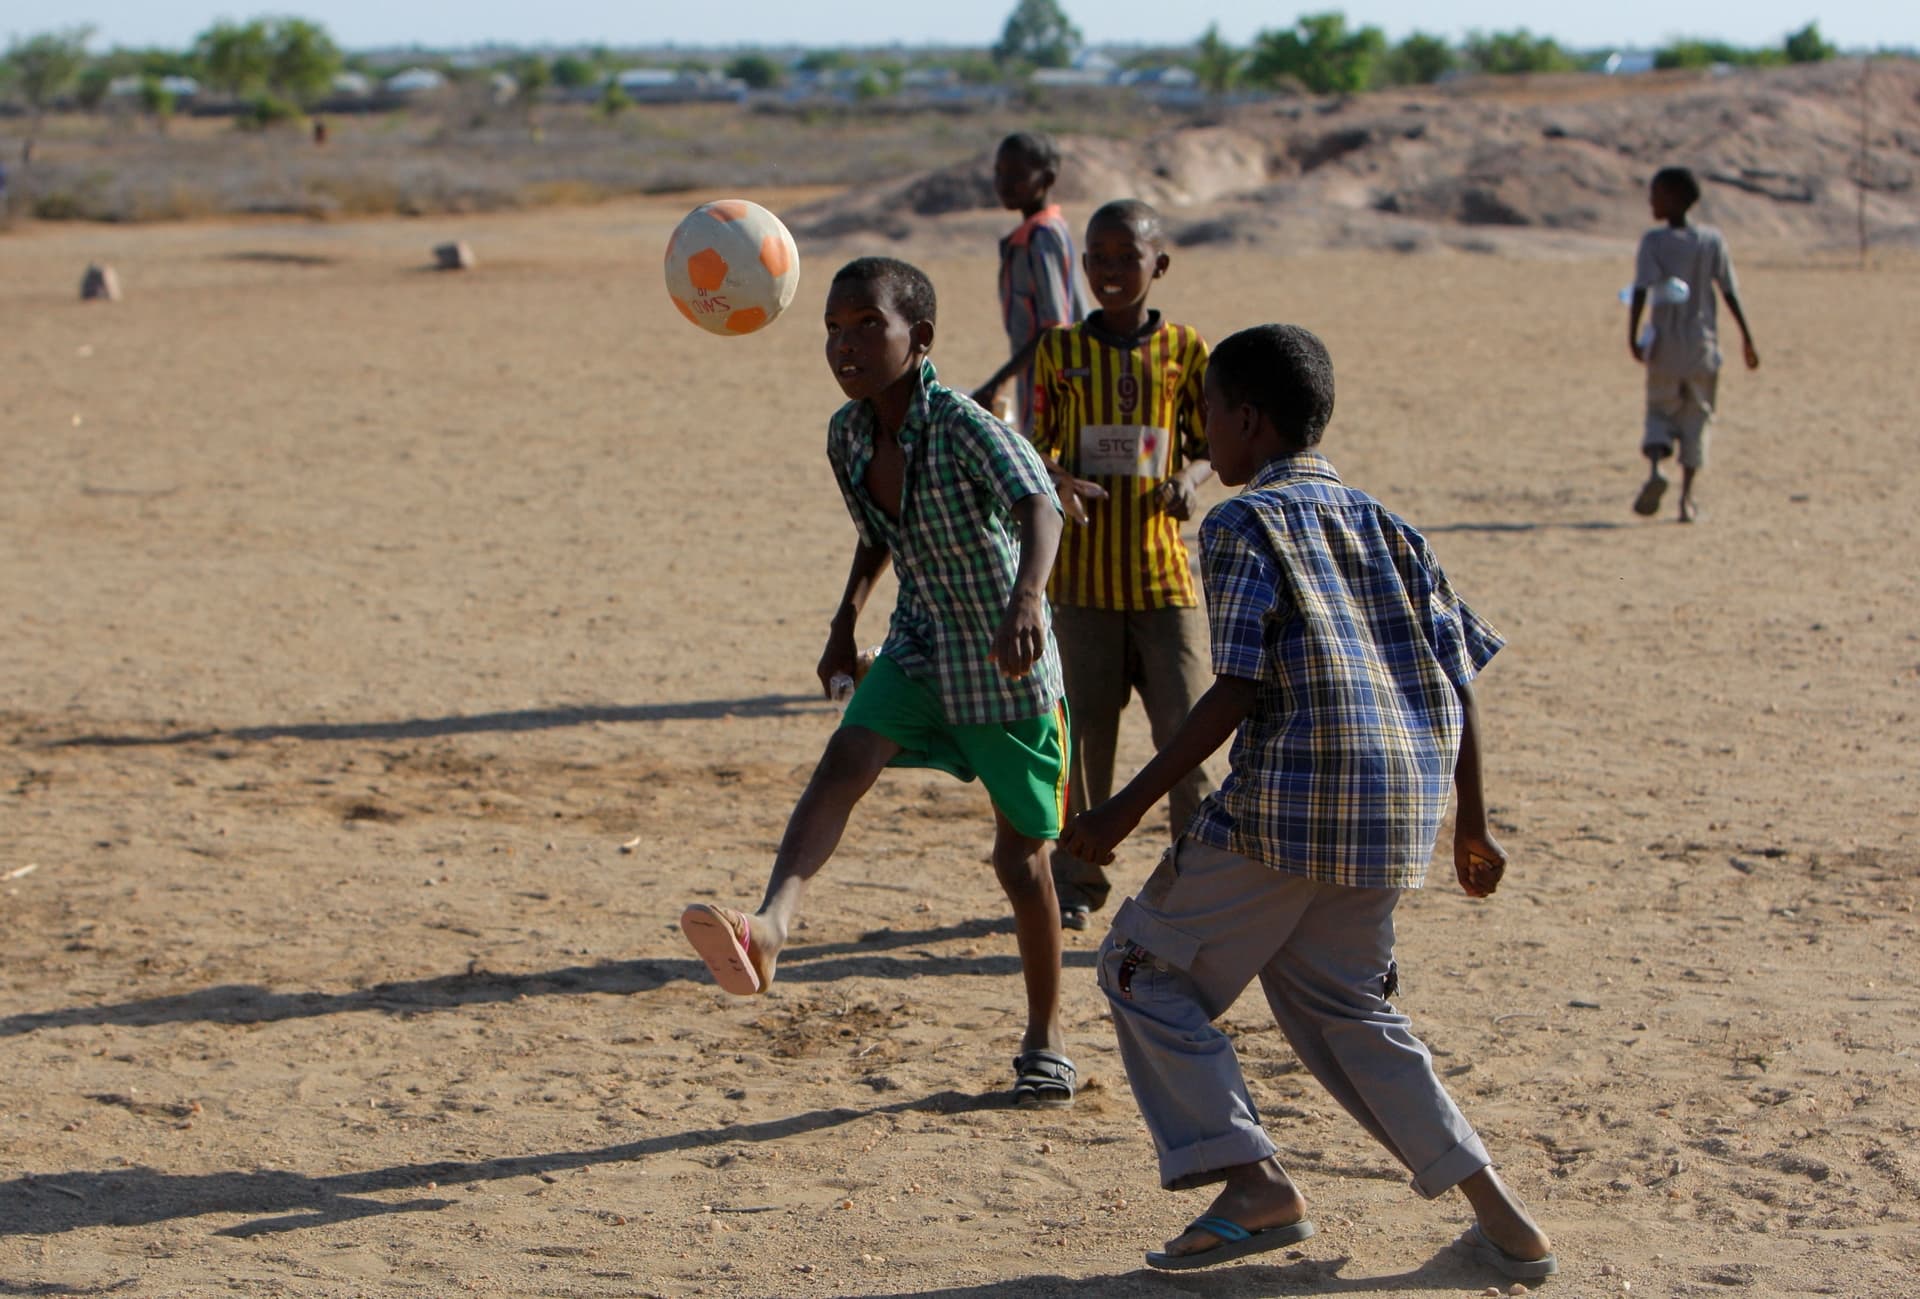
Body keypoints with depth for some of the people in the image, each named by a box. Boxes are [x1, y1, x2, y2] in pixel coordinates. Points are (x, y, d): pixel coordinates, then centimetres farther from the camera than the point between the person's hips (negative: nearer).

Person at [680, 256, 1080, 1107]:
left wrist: (1026, 598, -61)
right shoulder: (847, 435, -4)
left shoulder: (962, 425, -25)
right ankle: (768, 930, -41)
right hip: (918, 648, 5)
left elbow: (1037, 504, -43)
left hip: (1006, 663, -5)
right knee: (841, 766, -22)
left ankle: (1045, 1036, 23)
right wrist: (847, 618, 8)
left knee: (1020, 856, 5)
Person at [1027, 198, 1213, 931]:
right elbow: (1037, 447, 6)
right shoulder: (1059, 350, 5)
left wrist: (1191, 477, -15)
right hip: (1082, 575, 1)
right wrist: (1057, 482, -17)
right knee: (1083, 732, 5)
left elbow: (1209, 443, 8)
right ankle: (1076, 881, 18)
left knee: (1186, 733, -4)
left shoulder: (1183, 349, 4)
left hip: (1164, 573, -1)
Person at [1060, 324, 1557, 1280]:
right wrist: (1470, 826, 22)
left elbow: (1237, 690, -13)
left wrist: (1127, 809, -10)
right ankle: (1497, 1215, 14)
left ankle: (1252, 1182, -1)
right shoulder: (1382, 524, 17)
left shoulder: (1244, 525, -3)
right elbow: (1459, 674, 14)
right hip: (1400, 808, 7)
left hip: (1295, 796, -7)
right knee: (1343, 1005, 22)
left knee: (1147, 966, 9)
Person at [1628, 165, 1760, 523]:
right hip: (1702, 345, 2)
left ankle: (1655, 468, -16)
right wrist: (1747, 338, 5)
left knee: (1660, 411, 12)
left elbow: (1641, 290, -17)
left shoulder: (1653, 240, -7)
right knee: (1696, 419, 11)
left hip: (1664, 347, -2)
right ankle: (1686, 498, 6)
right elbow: (1730, 293, 1)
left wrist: (1632, 336, -21)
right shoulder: (1712, 240, 2)